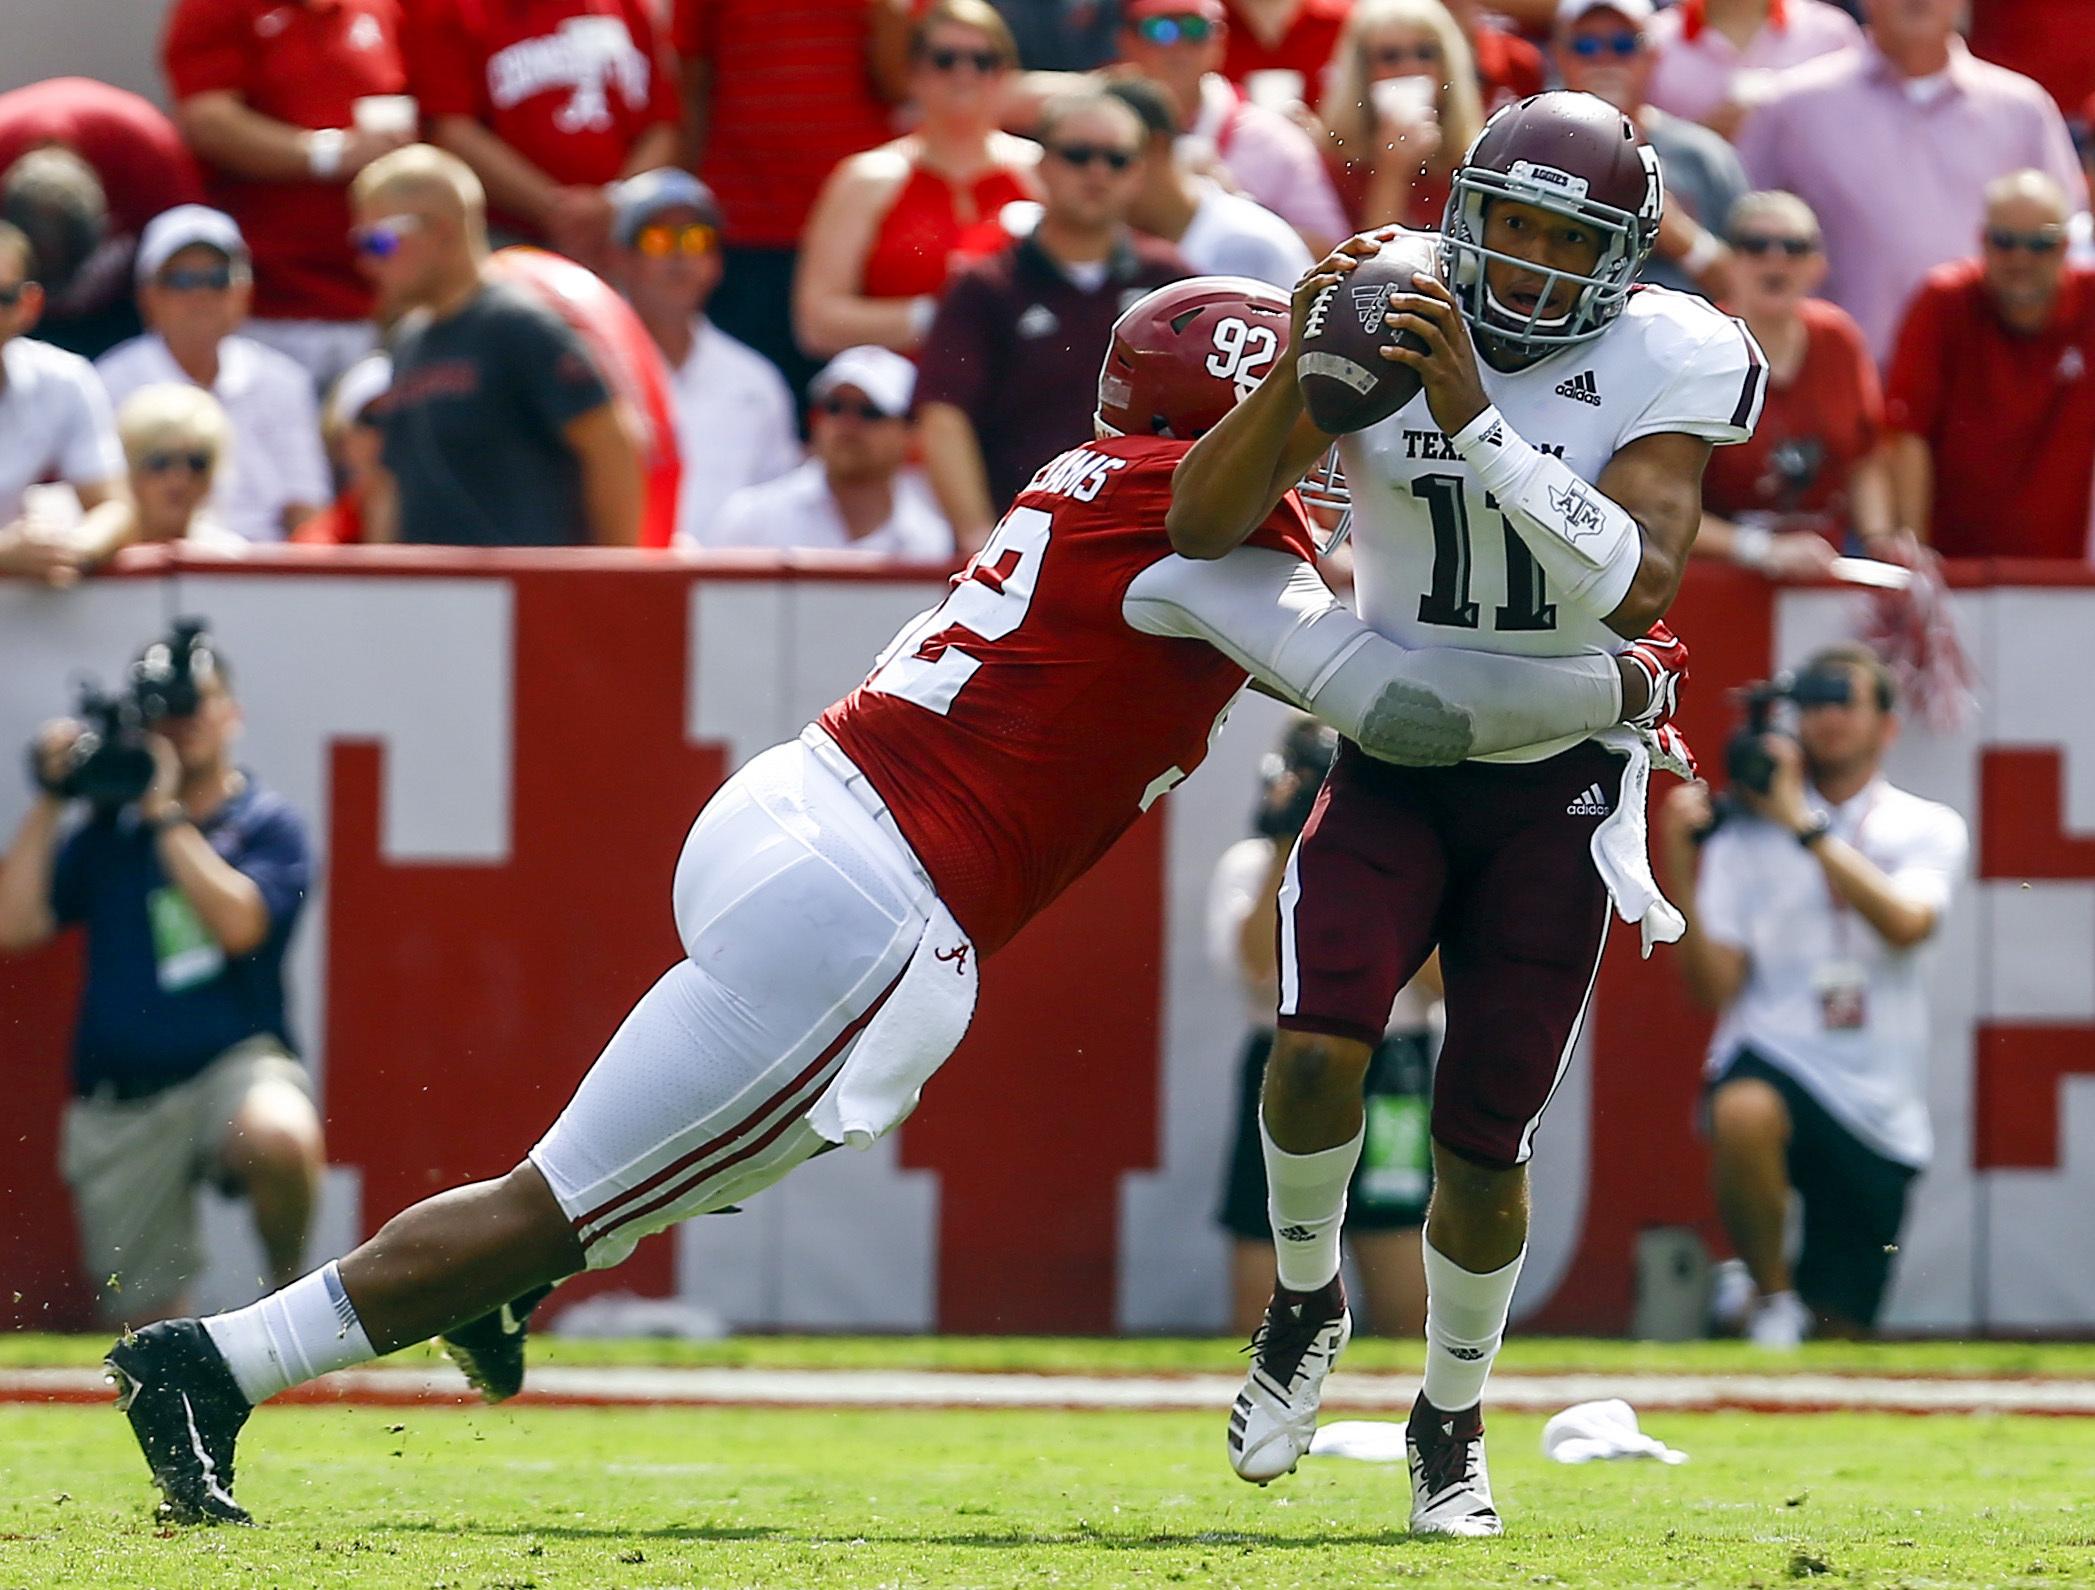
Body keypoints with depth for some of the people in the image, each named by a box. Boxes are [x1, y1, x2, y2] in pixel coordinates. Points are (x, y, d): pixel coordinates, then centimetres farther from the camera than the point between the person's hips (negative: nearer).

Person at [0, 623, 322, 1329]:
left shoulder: (267, 822, 1)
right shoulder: (105, 829, 10)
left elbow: (238, 923, -18)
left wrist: (166, 813, -14)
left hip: (236, 1065, -3)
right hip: (117, 1104, 3)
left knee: (282, 1137, -38)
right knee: (144, 1323, 1)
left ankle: (287, 1290, -12)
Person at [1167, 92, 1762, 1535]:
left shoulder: (1663, 364, -12)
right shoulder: (1388, 328, -8)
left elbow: (1642, 581, -26)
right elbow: (1202, 525, -11)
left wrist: (1476, 422, -33)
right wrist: (1302, 370, -27)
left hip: (1560, 781, 0)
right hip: (1397, 757, 1)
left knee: (1484, 1143, 0)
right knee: (1319, 1051, -23)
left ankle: (1453, 1418, 25)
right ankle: (1307, 1305, 7)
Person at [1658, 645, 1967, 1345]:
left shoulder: (1928, 829, 8)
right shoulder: (1746, 829, 6)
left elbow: (1906, 922, -15)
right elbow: (1713, 986, 0)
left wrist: (1804, 824, -16)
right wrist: (1681, 874, -14)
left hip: (1880, 1112, 2)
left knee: (1839, 1333, 0)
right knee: (1744, 1114, -40)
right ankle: (1771, 1298, -17)